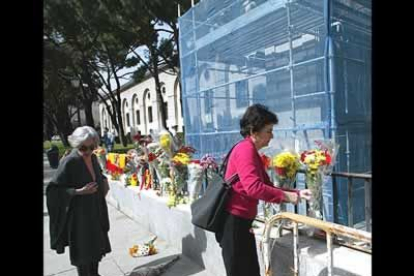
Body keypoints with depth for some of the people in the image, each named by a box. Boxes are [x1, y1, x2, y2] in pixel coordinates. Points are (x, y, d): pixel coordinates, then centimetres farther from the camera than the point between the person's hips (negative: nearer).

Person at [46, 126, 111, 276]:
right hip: (79, 213, -7)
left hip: (96, 210, 7)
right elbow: (53, 189, -20)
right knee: (83, 250, 6)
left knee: (97, 245, 20)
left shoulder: (93, 158, 0)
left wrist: (104, 181, 0)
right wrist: (78, 191, -27)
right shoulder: (69, 162, -21)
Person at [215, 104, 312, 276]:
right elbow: (253, 187, -31)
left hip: (241, 221, 10)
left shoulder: (252, 153, 13)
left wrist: (296, 193, 6)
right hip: (233, 221, -10)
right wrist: (286, 196, -21)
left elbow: (267, 186, 15)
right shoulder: (245, 149, -17)